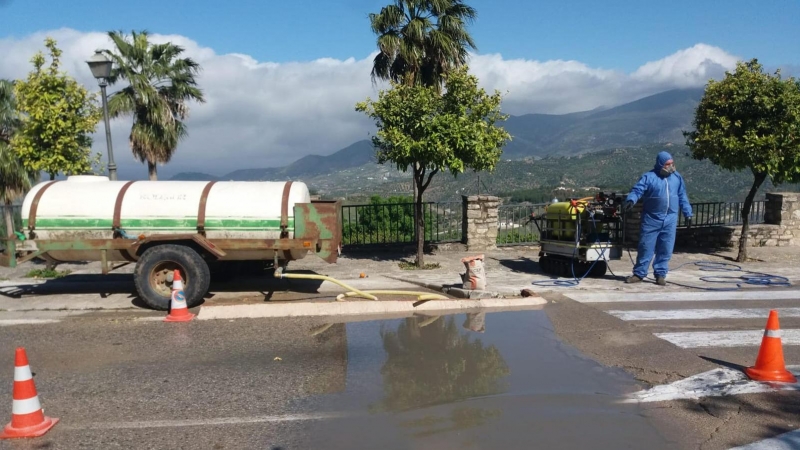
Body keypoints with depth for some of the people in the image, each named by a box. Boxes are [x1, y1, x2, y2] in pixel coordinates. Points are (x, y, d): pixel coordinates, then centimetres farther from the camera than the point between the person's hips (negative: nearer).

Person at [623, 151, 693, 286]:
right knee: (646, 247, 0)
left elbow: (682, 197, 15)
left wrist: (688, 213, 12)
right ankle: (639, 274, 8)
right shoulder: (649, 177, -5)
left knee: (665, 249, 5)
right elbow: (637, 190, -14)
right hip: (651, 219, -3)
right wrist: (631, 200, -34)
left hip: (670, 220, 4)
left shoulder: (677, 177, 9)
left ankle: (660, 275, 14)